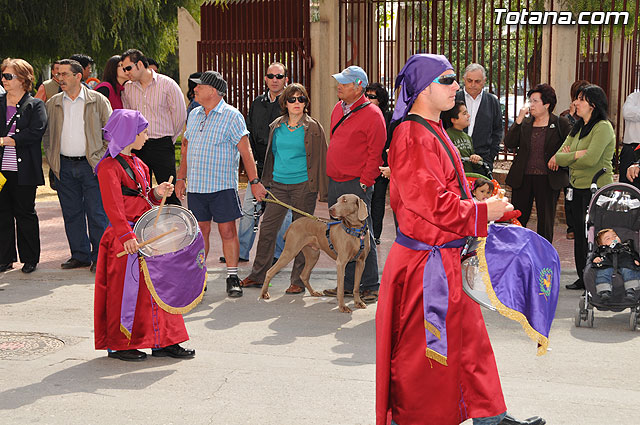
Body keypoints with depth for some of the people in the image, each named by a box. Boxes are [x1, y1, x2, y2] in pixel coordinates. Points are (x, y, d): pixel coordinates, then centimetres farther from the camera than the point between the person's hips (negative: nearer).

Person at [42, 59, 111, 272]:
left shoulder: (98, 101, -1)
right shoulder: (53, 104, 9)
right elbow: (46, 134, 17)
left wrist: (102, 158, -4)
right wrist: (52, 159, 8)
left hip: (91, 165, -4)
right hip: (64, 166, 4)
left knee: (97, 213, -3)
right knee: (71, 213, 8)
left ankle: (99, 257, 6)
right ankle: (80, 255, 19)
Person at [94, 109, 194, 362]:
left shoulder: (137, 164, 16)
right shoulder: (109, 167, -13)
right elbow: (113, 206, -22)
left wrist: (156, 193, 3)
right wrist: (126, 236, -30)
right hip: (124, 240, -9)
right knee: (126, 291, 0)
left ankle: (163, 341, 17)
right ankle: (119, 345, 14)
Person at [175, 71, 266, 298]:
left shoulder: (231, 116, -6)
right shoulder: (194, 115, 13)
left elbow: (245, 151, -8)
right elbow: (186, 147, 21)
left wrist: (254, 181, -12)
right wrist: (181, 178, 16)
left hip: (222, 185, -5)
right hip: (195, 185, 5)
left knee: (228, 231, -2)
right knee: (200, 231, 8)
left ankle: (232, 278, 7)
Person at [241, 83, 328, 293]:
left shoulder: (313, 128, -2)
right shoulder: (276, 126, 10)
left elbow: (321, 158, -1)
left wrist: (321, 189, -6)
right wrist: (265, 182, 19)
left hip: (303, 185, -4)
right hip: (278, 185, 4)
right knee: (267, 229, 5)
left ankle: (298, 281, 12)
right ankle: (258, 275, 18)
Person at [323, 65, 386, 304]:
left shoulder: (372, 115, -10)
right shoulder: (338, 109, 13)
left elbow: (376, 154, -11)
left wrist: (364, 183, -14)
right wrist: (329, 176, 17)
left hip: (357, 185, -8)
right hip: (335, 184, 8)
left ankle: (370, 286, 6)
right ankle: (347, 283, 21)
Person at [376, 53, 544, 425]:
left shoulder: (431, 131, 14)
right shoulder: (412, 138, -20)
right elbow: (431, 202, -25)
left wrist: (479, 208, 10)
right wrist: (483, 212, -14)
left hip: (446, 257, 11)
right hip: (425, 265, -10)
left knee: (469, 338, 16)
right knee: (420, 351, 3)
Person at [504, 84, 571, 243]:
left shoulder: (561, 124, 0)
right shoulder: (525, 123, 8)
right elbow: (509, 143, -3)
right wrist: (519, 119, -7)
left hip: (548, 180, -3)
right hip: (523, 178, 3)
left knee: (545, 222, 5)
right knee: (517, 219, 5)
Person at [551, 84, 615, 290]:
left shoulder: (603, 127, -11)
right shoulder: (578, 128, 15)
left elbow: (590, 159, -24)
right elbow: (558, 155, 7)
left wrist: (563, 158, -8)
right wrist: (576, 155, -13)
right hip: (578, 187, 8)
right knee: (579, 233, 11)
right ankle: (583, 278, 21)